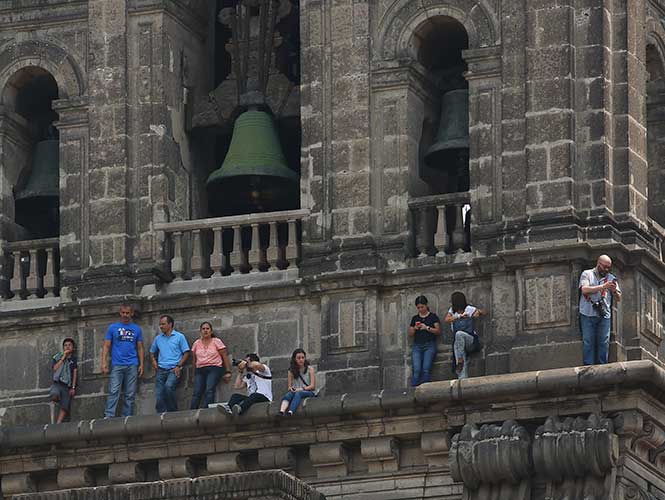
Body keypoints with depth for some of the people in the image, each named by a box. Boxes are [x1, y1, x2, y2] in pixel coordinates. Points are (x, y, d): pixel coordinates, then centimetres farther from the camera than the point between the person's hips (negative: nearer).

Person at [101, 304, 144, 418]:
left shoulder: (136, 329, 12)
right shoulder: (113, 328, 8)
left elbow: (140, 348, 14)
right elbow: (106, 346, 5)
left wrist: (141, 364, 5)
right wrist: (104, 362, -6)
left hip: (132, 365, 2)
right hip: (117, 365, -2)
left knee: (130, 394, 2)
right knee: (113, 392, -13)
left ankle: (126, 418, 6)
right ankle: (108, 416, -20)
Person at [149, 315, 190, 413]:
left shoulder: (179, 337, 4)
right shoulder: (158, 338, 17)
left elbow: (186, 353, 1)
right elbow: (152, 352, 29)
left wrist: (179, 366, -9)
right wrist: (154, 361, 7)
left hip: (174, 369, -5)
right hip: (161, 370, 5)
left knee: (168, 386, -31)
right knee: (159, 397, -6)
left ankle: (173, 411, -18)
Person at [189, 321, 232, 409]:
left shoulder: (216, 342, 4)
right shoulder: (196, 343, 14)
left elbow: (225, 357, 3)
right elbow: (194, 359, 21)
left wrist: (227, 371, -4)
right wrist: (194, 374, 18)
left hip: (214, 369, -3)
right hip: (200, 370, 3)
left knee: (209, 391, -23)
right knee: (197, 392, -12)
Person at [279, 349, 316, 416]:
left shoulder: (310, 369, 7)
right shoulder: (291, 371, 13)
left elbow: (312, 386, 0)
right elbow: (289, 386, 10)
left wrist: (302, 389, -15)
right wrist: (291, 389, -13)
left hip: (308, 392, -2)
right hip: (295, 392, 2)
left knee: (298, 393, -37)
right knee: (288, 394, -33)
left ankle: (290, 412, -64)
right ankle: (281, 411, -61)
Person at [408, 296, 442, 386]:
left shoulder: (433, 317, 9)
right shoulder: (415, 318, 19)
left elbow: (438, 331, 0)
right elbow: (410, 334, 19)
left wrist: (427, 328, -12)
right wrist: (414, 329, -2)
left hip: (429, 345, -3)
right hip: (417, 346, 3)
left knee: (426, 369, -22)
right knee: (416, 370, -18)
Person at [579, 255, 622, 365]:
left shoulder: (611, 278, 15)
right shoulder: (587, 274, 6)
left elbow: (618, 298, 13)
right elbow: (584, 290, -12)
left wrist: (614, 291, -11)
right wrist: (603, 287, -16)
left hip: (604, 316, 2)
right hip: (588, 315, -2)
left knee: (604, 343, -3)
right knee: (588, 342, -3)